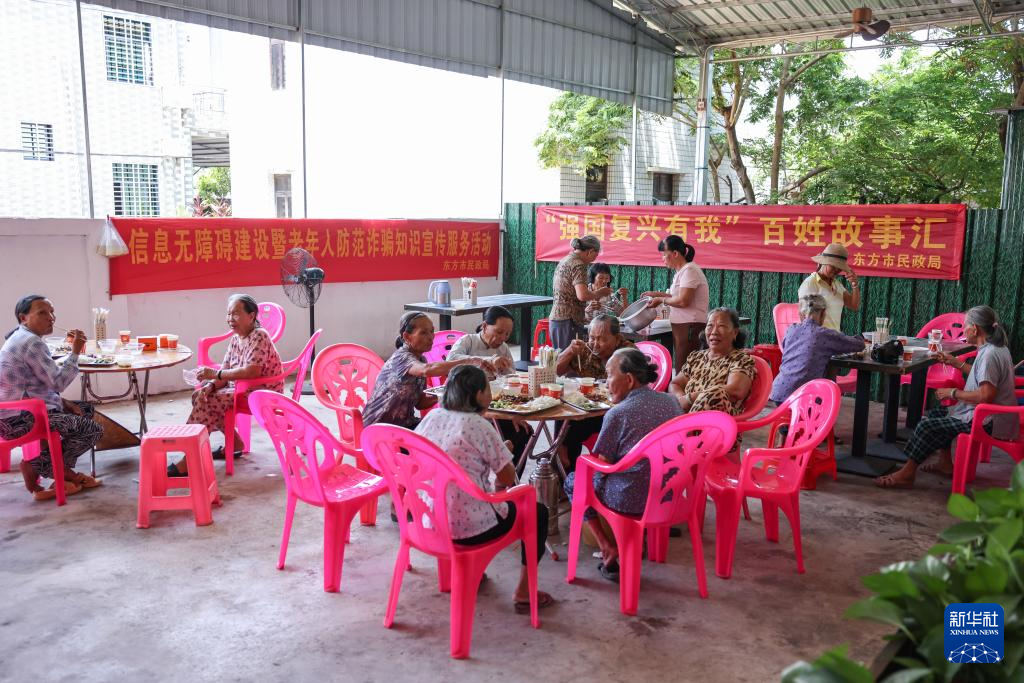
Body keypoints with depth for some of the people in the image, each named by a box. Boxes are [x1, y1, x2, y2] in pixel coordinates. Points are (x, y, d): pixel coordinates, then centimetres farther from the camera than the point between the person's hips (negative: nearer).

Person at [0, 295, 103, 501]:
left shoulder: (21, 337, 15)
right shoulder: (31, 342, -18)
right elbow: (58, 383, -20)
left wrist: (64, 403, 8)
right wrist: (75, 352, -17)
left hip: (17, 411, 11)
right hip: (17, 420, -11)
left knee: (85, 409, 20)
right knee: (93, 430, -10)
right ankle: (37, 467, 2)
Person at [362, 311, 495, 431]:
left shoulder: (421, 359, 6)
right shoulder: (401, 358, -20)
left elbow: (420, 404, 8)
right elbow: (427, 370, -43)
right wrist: (470, 361, -48)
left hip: (406, 424, 8)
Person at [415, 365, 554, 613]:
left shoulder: (432, 416, 0)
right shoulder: (478, 425, -17)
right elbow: (508, 477, -13)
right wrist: (503, 452, 10)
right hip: (467, 527, -7)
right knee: (538, 513, 13)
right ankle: (523, 593, 13)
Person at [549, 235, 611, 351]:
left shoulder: (564, 261, 15)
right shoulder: (578, 264, -13)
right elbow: (582, 295, -23)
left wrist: (593, 294, 22)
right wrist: (599, 293, -6)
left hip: (555, 317, 9)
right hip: (569, 321, -9)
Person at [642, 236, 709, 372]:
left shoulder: (689, 270, -14)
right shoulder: (682, 270, 15)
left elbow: (683, 301, -21)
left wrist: (661, 300, -8)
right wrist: (659, 294, 15)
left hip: (690, 326, -10)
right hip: (682, 325, 10)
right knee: (679, 367, 10)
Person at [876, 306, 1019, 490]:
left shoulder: (989, 355, -23)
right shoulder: (997, 348, 10)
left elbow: (986, 394, -30)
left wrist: (953, 393, -18)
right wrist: (956, 363, 18)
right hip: (987, 415, 11)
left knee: (927, 426, -14)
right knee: (938, 414, 22)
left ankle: (907, 474, -7)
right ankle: (946, 463, 24)